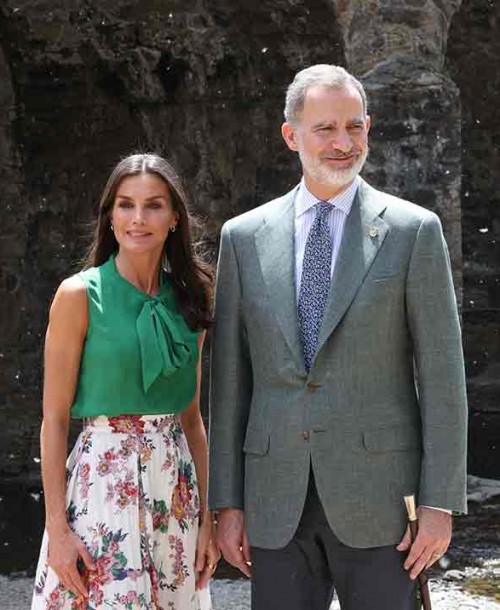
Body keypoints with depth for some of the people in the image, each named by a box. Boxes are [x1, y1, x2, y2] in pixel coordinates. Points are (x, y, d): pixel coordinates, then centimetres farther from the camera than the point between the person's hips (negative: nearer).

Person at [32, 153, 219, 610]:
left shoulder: (188, 299, 7)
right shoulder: (80, 295, -6)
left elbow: (191, 418, 12)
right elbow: (54, 419, -6)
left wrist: (207, 516, 8)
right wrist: (56, 526, -11)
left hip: (176, 483, 5)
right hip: (103, 482, -5)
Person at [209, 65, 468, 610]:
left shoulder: (413, 230, 0)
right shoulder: (244, 237, 7)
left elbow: (442, 375, -3)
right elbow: (230, 379, 8)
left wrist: (439, 503, -8)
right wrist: (226, 502, 4)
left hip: (377, 493, -2)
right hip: (278, 498, 2)